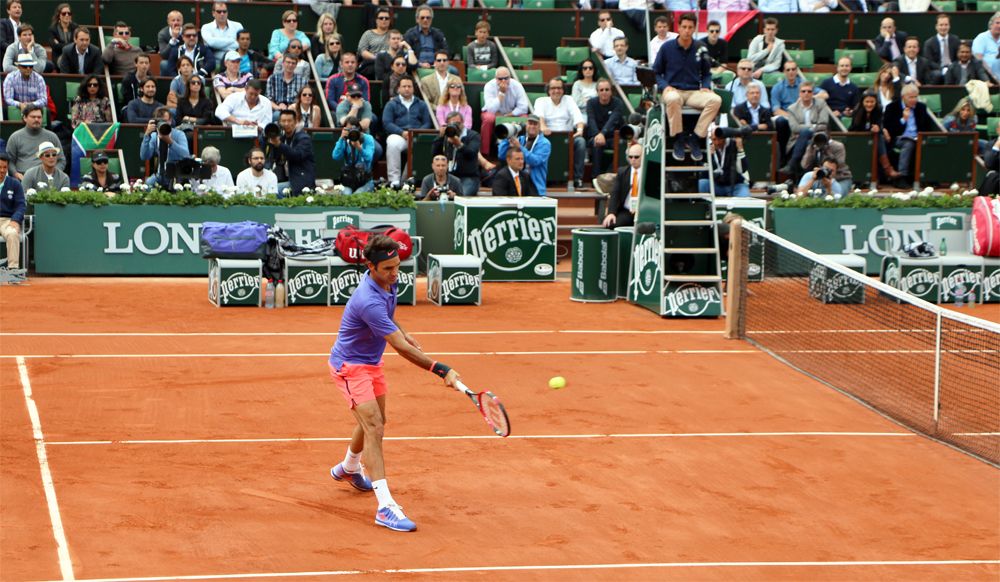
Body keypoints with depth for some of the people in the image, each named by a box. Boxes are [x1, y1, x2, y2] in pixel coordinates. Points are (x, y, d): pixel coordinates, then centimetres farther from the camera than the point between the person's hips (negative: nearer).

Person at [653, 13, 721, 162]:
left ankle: (695, 138, -18)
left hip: (694, 93, 3)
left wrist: (706, 86, -1)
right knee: (673, 99, -41)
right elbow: (656, 73, 8)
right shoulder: (667, 48, 2)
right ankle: (678, 139, -21)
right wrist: (665, 86, -10)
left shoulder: (700, 48, 7)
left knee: (715, 100, -28)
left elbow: (706, 73, 19)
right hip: (673, 90, -2)